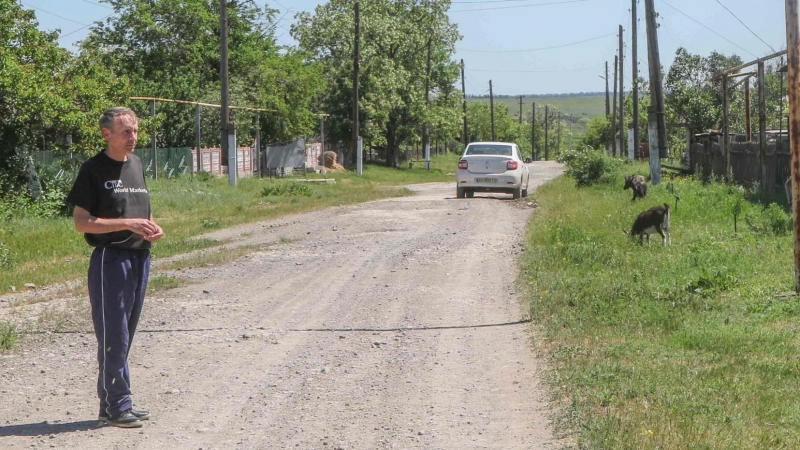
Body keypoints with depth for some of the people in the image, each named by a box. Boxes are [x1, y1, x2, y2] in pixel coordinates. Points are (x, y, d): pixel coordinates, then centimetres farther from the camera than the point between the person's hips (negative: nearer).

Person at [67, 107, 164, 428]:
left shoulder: (135, 165, 15)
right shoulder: (94, 170, -8)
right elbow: (81, 222, -12)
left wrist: (152, 228, 3)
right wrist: (128, 223, -21)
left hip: (139, 258, 7)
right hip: (110, 259, -7)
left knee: (124, 336, 12)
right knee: (113, 337, -4)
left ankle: (116, 405, 19)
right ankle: (116, 406, 2)